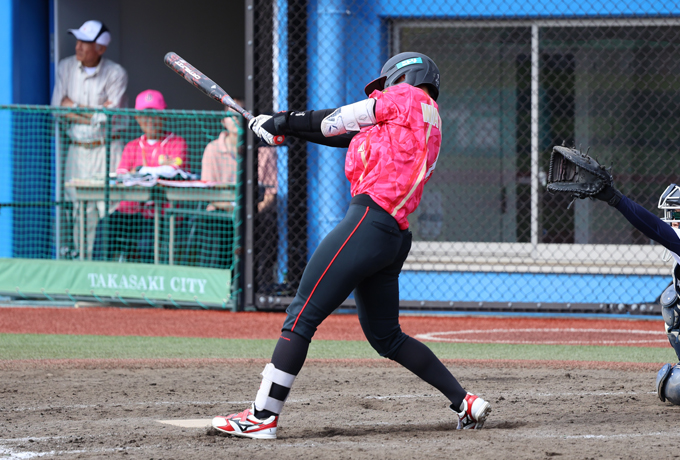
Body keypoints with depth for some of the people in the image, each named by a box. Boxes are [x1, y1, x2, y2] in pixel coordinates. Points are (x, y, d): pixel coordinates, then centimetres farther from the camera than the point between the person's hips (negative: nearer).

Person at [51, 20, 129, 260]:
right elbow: (57, 110, -1)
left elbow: (108, 118, -13)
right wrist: (95, 113, -8)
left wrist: (74, 107, -5)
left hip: (107, 150, -3)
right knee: (82, 212, 2)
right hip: (77, 150, 3)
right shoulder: (66, 67, 4)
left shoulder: (116, 73, -6)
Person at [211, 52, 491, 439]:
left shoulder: (410, 96, 6)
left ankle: (263, 417, -12)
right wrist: (286, 126, 25)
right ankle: (466, 403, 17)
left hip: (371, 219, -9)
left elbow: (337, 121, 7)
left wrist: (281, 122, 15)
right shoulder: (427, 127, 27)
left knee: (302, 316, -9)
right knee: (386, 337, 18)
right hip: (395, 237, 9)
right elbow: (343, 135, 26)